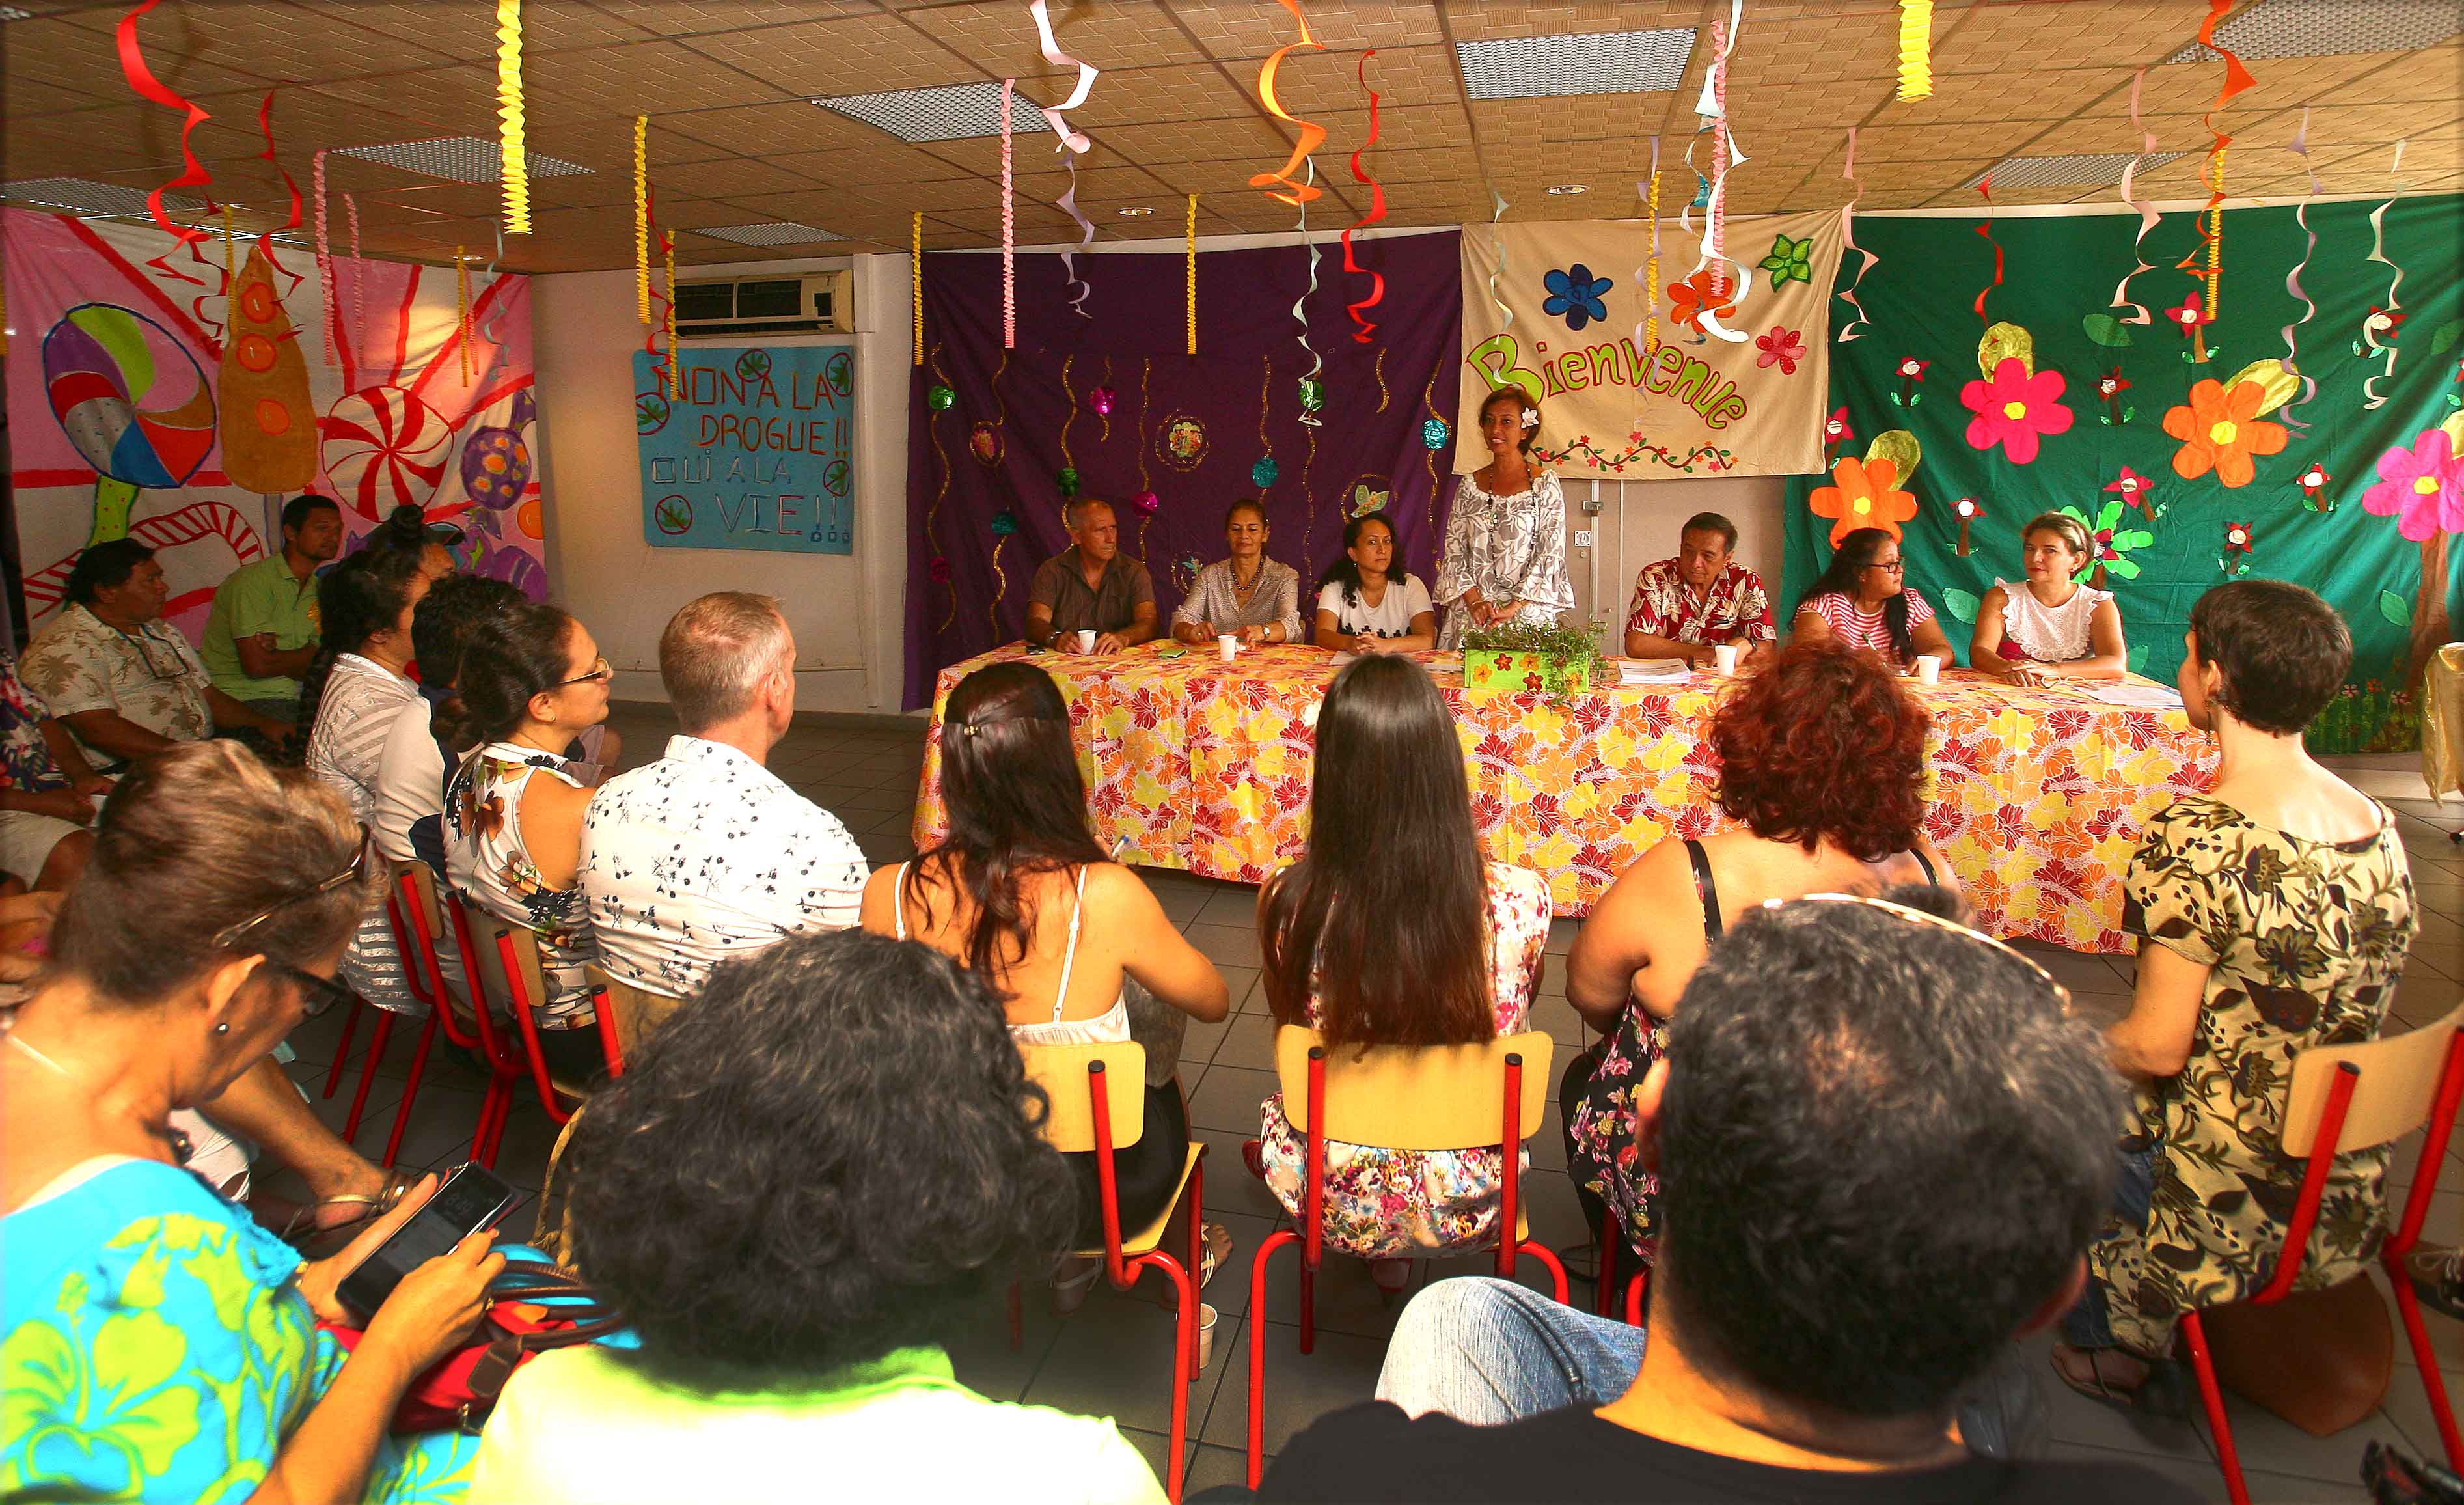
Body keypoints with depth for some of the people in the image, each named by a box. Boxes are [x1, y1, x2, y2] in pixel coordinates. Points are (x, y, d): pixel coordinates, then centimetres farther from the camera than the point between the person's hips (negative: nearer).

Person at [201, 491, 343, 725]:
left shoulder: (318, 590, 13)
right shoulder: (253, 580, -9)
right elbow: (256, 665, -17)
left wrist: (278, 653, -15)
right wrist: (306, 655, -2)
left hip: (290, 701, 7)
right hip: (242, 702, -7)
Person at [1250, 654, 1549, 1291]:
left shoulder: (1290, 905, -25)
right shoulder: (1519, 900, -23)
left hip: (1331, 1204, 0)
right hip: (1468, 1207, 1)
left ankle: (1381, 1253, 50)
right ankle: (1394, 1256, 47)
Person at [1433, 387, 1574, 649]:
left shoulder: (1545, 483, 0)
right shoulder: (1470, 485, 9)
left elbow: (1551, 555, -6)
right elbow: (1454, 552, 6)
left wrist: (1512, 608, -14)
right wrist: (1475, 601, -9)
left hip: (1528, 612, -2)